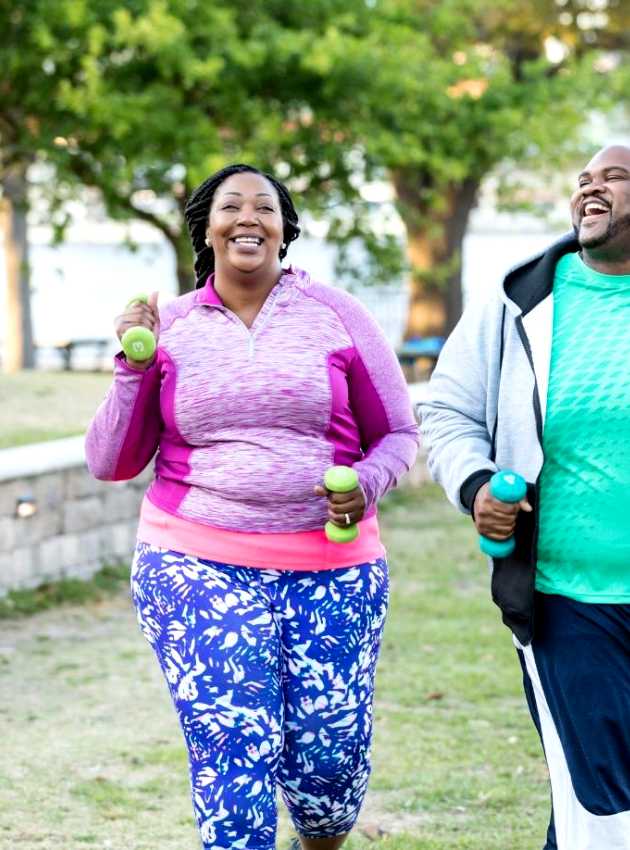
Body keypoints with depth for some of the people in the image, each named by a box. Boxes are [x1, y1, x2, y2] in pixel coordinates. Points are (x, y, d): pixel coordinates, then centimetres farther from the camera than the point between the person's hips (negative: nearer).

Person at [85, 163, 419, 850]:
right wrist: (133, 369, -5)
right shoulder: (167, 327, 7)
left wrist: (368, 481, -10)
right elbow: (111, 463, 8)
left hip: (329, 567, 0)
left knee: (329, 755, 0)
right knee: (232, 748, -13)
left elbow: (398, 435, 11)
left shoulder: (336, 316, 5)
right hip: (197, 562, 0)